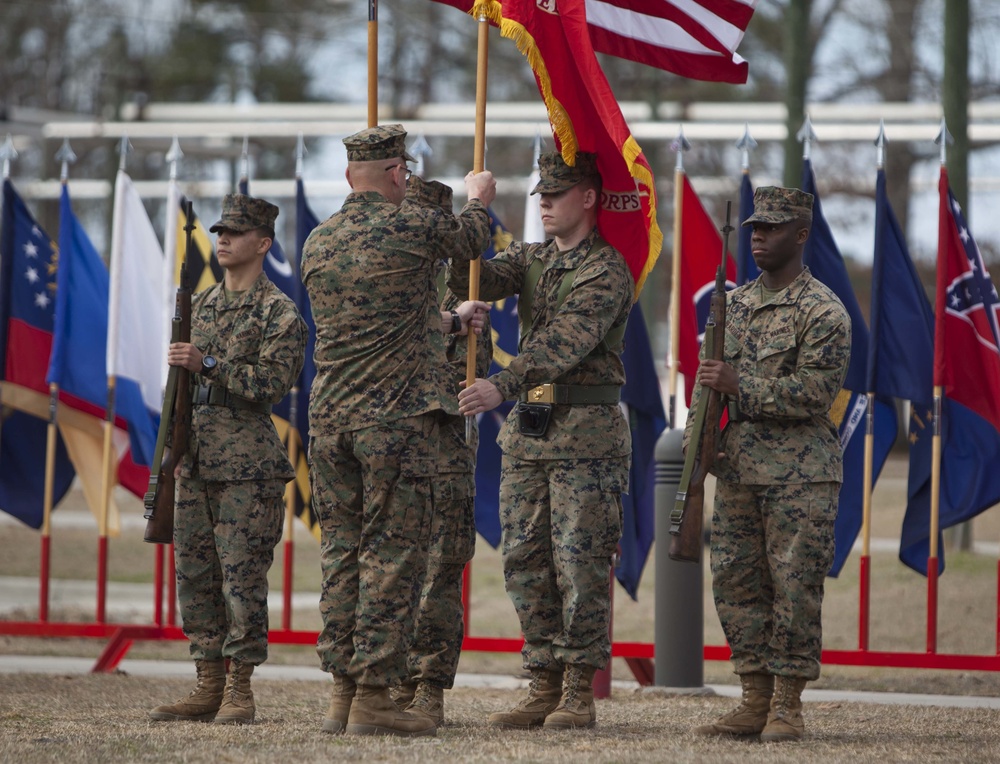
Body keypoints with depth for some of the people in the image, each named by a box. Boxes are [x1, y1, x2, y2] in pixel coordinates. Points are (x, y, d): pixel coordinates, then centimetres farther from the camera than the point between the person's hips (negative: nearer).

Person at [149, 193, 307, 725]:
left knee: (242, 576, -7)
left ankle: (239, 692, -3)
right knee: (195, 575, 6)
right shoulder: (200, 305, 16)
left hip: (247, 463, -7)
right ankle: (209, 687, 11)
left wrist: (208, 364, -20)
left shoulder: (278, 312, -5)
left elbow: (274, 383, -15)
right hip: (196, 459, 7)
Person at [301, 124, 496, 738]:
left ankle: (341, 692, 10)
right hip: (398, 417, -6)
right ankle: (374, 694, -6)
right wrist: (479, 198, 37)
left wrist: (445, 318, 40)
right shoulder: (414, 227, -8)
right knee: (392, 554, -4)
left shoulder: (319, 243, 11)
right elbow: (473, 238, 13)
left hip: (331, 418, 6)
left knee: (341, 552, 9)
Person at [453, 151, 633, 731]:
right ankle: (544, 687, 12)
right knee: (525, 562, 6)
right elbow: (477, 280, -3)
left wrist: (502, 387, -33)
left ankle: (580, 693, -1)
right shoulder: (531, 259, 15)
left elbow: (567, 342, -22)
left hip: (586, 434, -7)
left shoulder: (607, 270, -8)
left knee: (580, 565, -5)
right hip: (528, 431, 7)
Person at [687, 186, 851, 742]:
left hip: (802, 477, -6)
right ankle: (756, 702, 12)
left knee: (795, 589, -4)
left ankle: (788, 706, 2)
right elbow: (710, 379, 20)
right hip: (737, 472, 6)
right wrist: (697, 433, 3)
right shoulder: (734, 305, 14)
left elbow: (817, 392, -15)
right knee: (737, 586, 6)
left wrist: (741, 387, -18)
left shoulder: (824, 313, -7)